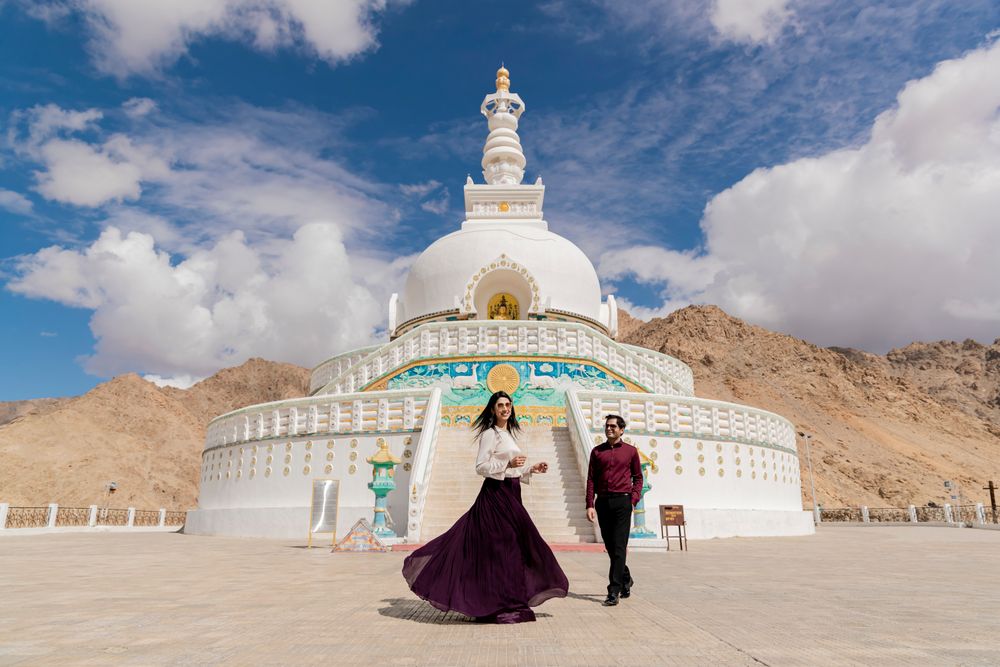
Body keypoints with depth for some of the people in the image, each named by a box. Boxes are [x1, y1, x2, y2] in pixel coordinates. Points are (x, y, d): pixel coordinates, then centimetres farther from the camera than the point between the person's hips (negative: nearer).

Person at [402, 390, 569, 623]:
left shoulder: (509, 434, 18)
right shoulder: (490, 433, -8)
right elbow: (481, 467, -15)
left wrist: (532, 469, 11)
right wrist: (508, 464, -23)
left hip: (510, 494, 9)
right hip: (496, 493, -9)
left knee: (508, 547, 11)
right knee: (499, 547, -6)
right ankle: (498, 605, 3)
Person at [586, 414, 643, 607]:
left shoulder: (630, 451, 5)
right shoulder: (597, 451, 9)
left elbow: (638, 477, 10)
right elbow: (591, 479, 6)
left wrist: (633, 499, -4)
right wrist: (590, 505, -2)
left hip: (622, 502, -3)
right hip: (603, 502, 3)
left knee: (619, 547, -7)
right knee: (610, 546, 11)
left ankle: (614, 591, -5)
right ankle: (626, 580, 33)